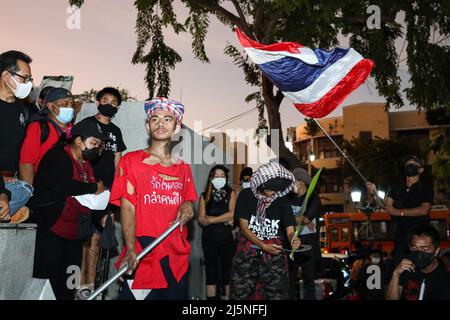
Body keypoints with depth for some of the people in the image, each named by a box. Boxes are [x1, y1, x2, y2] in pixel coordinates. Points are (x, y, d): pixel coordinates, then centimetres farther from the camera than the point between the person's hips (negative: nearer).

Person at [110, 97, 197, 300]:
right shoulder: (131, 161, 0)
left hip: (178, 257, 4)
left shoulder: (183, 168, 12)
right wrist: (130, 250, -18)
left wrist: (188, 206, -3)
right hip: (142, 256, -4)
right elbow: (127, 208, -7)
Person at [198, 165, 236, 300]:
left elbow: (232, 213, -8)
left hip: (227, 236, 0)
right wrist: (224, 219, -10)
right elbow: (201, 219, -3)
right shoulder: (205, 196, 6)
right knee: (211, 270, 4)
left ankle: (227, 296, 9)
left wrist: (211, 219, -8)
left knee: (228, 269, 2)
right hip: (210, 237, 1)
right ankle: (211, 297, 10)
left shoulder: (231, 193, 6)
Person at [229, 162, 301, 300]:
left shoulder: (282, 201, -3)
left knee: (276, 294, 1)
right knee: (240, 293, 0)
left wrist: (293, 239, -32)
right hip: (247, 251, -1)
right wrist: (263, 246, -19)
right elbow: (244, 227, -7)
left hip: (274, 252, 1)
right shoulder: (246, 196, -6)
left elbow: (290, 230, -8)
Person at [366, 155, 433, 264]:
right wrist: (375, 192, -14)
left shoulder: (426, 187, -2)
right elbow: (387, 206, 2)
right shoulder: (397, 187, 10)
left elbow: (424, 210, -15)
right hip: (400, 233, 4)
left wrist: (399, 212, -20)